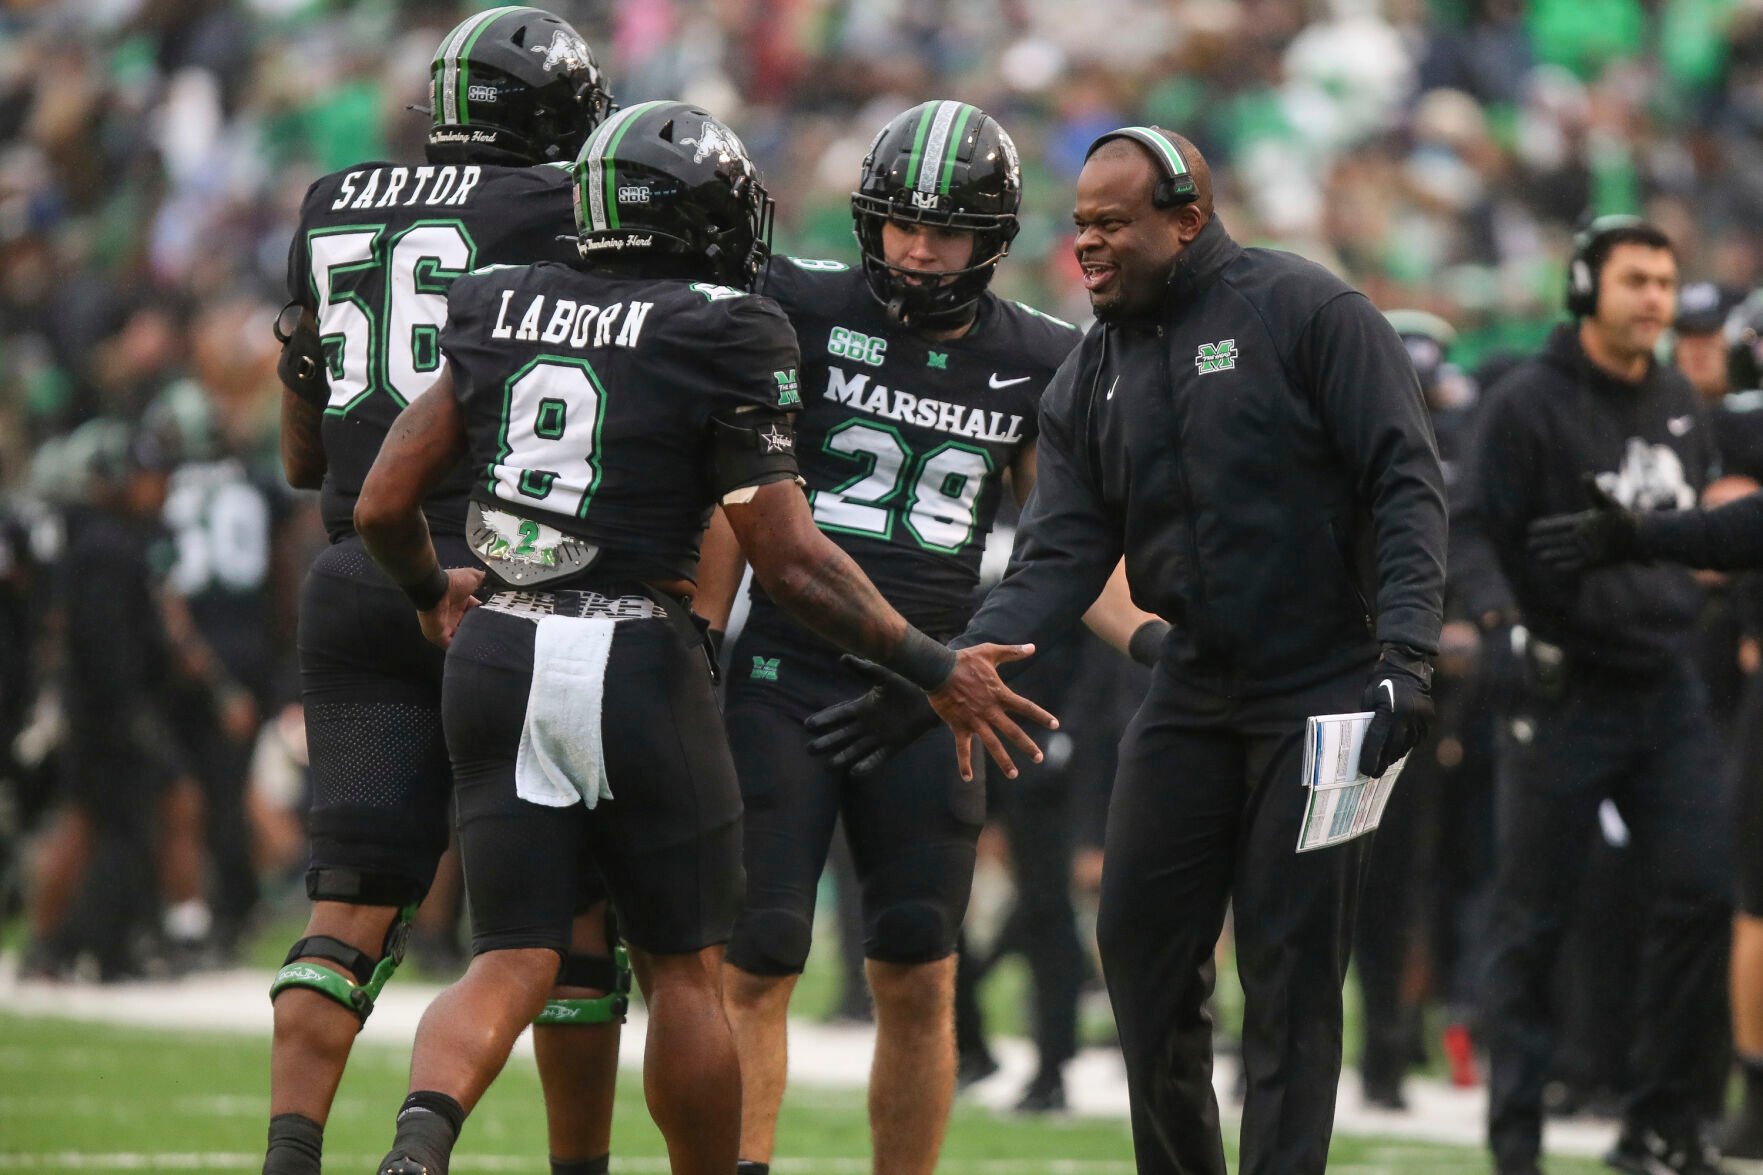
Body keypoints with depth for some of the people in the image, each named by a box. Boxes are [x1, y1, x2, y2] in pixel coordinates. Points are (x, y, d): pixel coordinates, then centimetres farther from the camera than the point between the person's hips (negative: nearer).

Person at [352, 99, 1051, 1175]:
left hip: (498, 653, 4)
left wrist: (433, 592, 30)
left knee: (512, 965, 6)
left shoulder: (501, 312, 8)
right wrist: (935, 669, -1)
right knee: (685, 971, 11)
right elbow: (788, 558, -8)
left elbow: (384, 504, 8)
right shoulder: (719, 338, -6)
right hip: (635, 665, -4)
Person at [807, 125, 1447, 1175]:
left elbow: (1406, 486, -12)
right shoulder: (1092, 378, 9)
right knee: (1144, 951, 5)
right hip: (1193, 691, 6)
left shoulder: (1305, 313, -9)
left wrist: (1405, 652, -22)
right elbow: (1059, 565, 3)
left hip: (1322, 691, -6)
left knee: (1290, 977, -4)